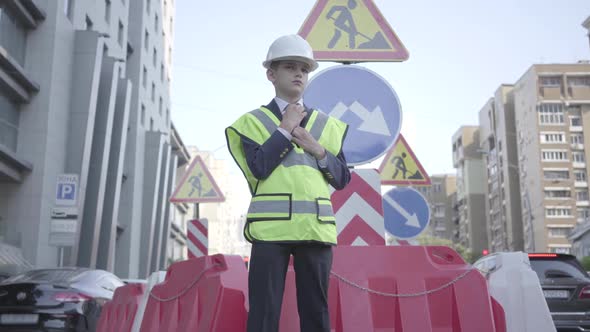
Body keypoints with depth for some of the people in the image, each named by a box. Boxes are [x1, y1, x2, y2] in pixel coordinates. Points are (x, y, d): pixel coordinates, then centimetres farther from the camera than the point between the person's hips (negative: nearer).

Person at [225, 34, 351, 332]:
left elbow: (342, 178, 13)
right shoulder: (253, 121, 8)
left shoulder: (327, 125, 18)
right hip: (271, 227, -3)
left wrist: (318, 150, -3)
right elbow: (258, 167, -9)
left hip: (316, 227, 3)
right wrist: (286, 129, -4)